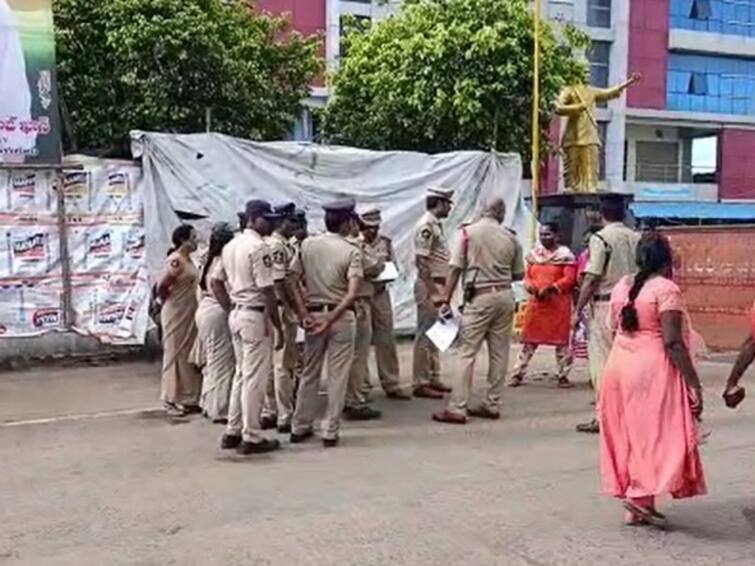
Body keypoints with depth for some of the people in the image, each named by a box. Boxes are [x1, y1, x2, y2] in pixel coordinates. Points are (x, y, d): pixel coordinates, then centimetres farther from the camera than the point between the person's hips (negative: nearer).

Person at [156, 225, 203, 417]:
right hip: (176, 315, -9)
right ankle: (172, 400, 9)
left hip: (188, 315, 9)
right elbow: (161, 287, -19)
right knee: (176, 354, 0)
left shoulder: (187, 259, 10)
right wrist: (168, 305, -5)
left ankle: (188, 399, 21)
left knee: (188, 355, 12)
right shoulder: (176, 260, -17)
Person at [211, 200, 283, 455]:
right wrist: (278, 326, -14)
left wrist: (230, 308, 18)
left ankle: (233, 432, 22)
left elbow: (216, 281, 18)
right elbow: (267, 291, -18)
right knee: (255, 377, -3)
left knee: (241, 374, 17)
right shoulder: (259, 247, -15)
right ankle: (251, 438, 3)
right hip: (255, 316, -9)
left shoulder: (231, 245, 13)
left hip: (236, 314, 9)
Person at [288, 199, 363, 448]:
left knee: (310, 373, 16)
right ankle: (330, 432, 11)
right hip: (341, 316, -4)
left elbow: (292, 281, -2)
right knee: (337, 376, 6)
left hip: (313, 314, 4)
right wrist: (330, 319, -17)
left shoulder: (307, 244, 2)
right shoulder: (351, 251, -8)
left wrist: (304, 314, -4)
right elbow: (352, 293, -19)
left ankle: (300, 428, 23)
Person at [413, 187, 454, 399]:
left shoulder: (436, 224, 15)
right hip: (429, 286, -10)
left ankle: (433, 378, 22)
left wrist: (441, 290, 15)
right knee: (425, 334, -4)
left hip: (438, 286, 10)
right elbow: (421, 261, -20)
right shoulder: (426, 225, -14)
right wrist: (433, 292, -22)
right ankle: (421, 383, 2)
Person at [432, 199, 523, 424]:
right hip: (505, 295, 4)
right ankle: (492, 405, 17)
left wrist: (446, 300, -3)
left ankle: (457, 409, -6)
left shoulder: (468, 233, -2)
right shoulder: (510, 237, 5)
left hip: (480, 297, -4)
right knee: (499, 353, 10)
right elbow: (519, 274, 11)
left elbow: (456, 270, -6)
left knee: (467, 353, -4)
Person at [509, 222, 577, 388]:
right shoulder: (534, 254, 12)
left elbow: (569, 279, -12)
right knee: (529, 339, 6)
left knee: (561, 340, 3)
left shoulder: (565, 254, -4)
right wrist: (532, 288, -10)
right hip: (536, 302, 4)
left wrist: (550, 288, -22)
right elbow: (527, 277, 12)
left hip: (558, 304, -4)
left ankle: (563, 375, 14)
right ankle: (518, 374, 10)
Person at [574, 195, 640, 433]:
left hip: (606, 304, -6)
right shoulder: (636, 238, 7)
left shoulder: (601, 238, -10)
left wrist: (578, 310, -7)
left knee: (601, 361, 0)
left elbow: (591, 279, -13)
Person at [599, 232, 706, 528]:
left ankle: (633, 508, 17)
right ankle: (641, 496, -8)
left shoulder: (622, 286, 9)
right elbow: (673, 342, -17)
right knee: (658, 433, 1)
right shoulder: (666, 289, -12)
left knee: (627, 434, 12)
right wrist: (694, 383, -15)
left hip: (618, 366, 7)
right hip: (653, 369, -7)